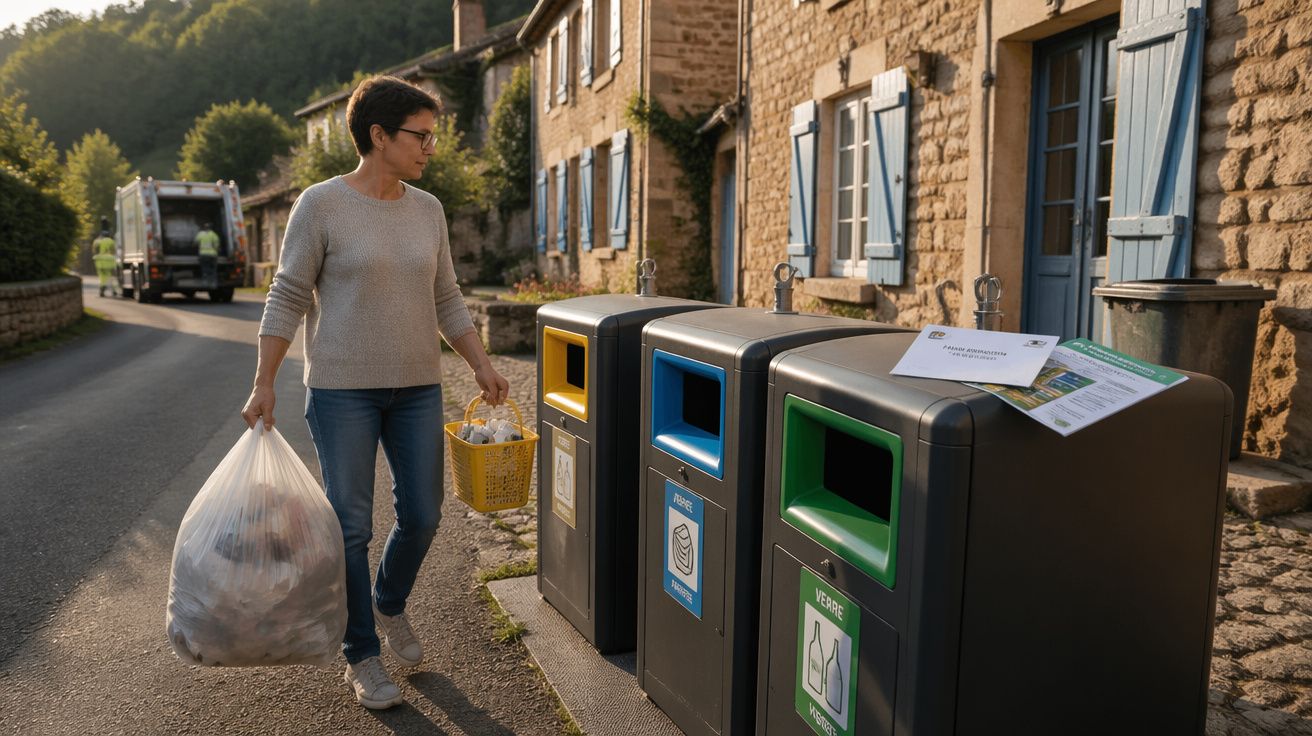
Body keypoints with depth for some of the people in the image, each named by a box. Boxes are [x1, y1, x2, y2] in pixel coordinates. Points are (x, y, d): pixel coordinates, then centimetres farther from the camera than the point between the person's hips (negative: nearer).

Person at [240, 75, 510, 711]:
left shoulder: (427, 210, 7)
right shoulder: (320, 205, -7)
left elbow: (446, 300, 12)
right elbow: (287, 297, -5)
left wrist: (482, 367, 5)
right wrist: (263, 384, -8)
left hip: (417, 388, 5)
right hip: (341, 389, -4)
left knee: (422, 515, 8)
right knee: (351, 526, 2)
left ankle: (389, 604, 38)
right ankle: (360, 656, 20)